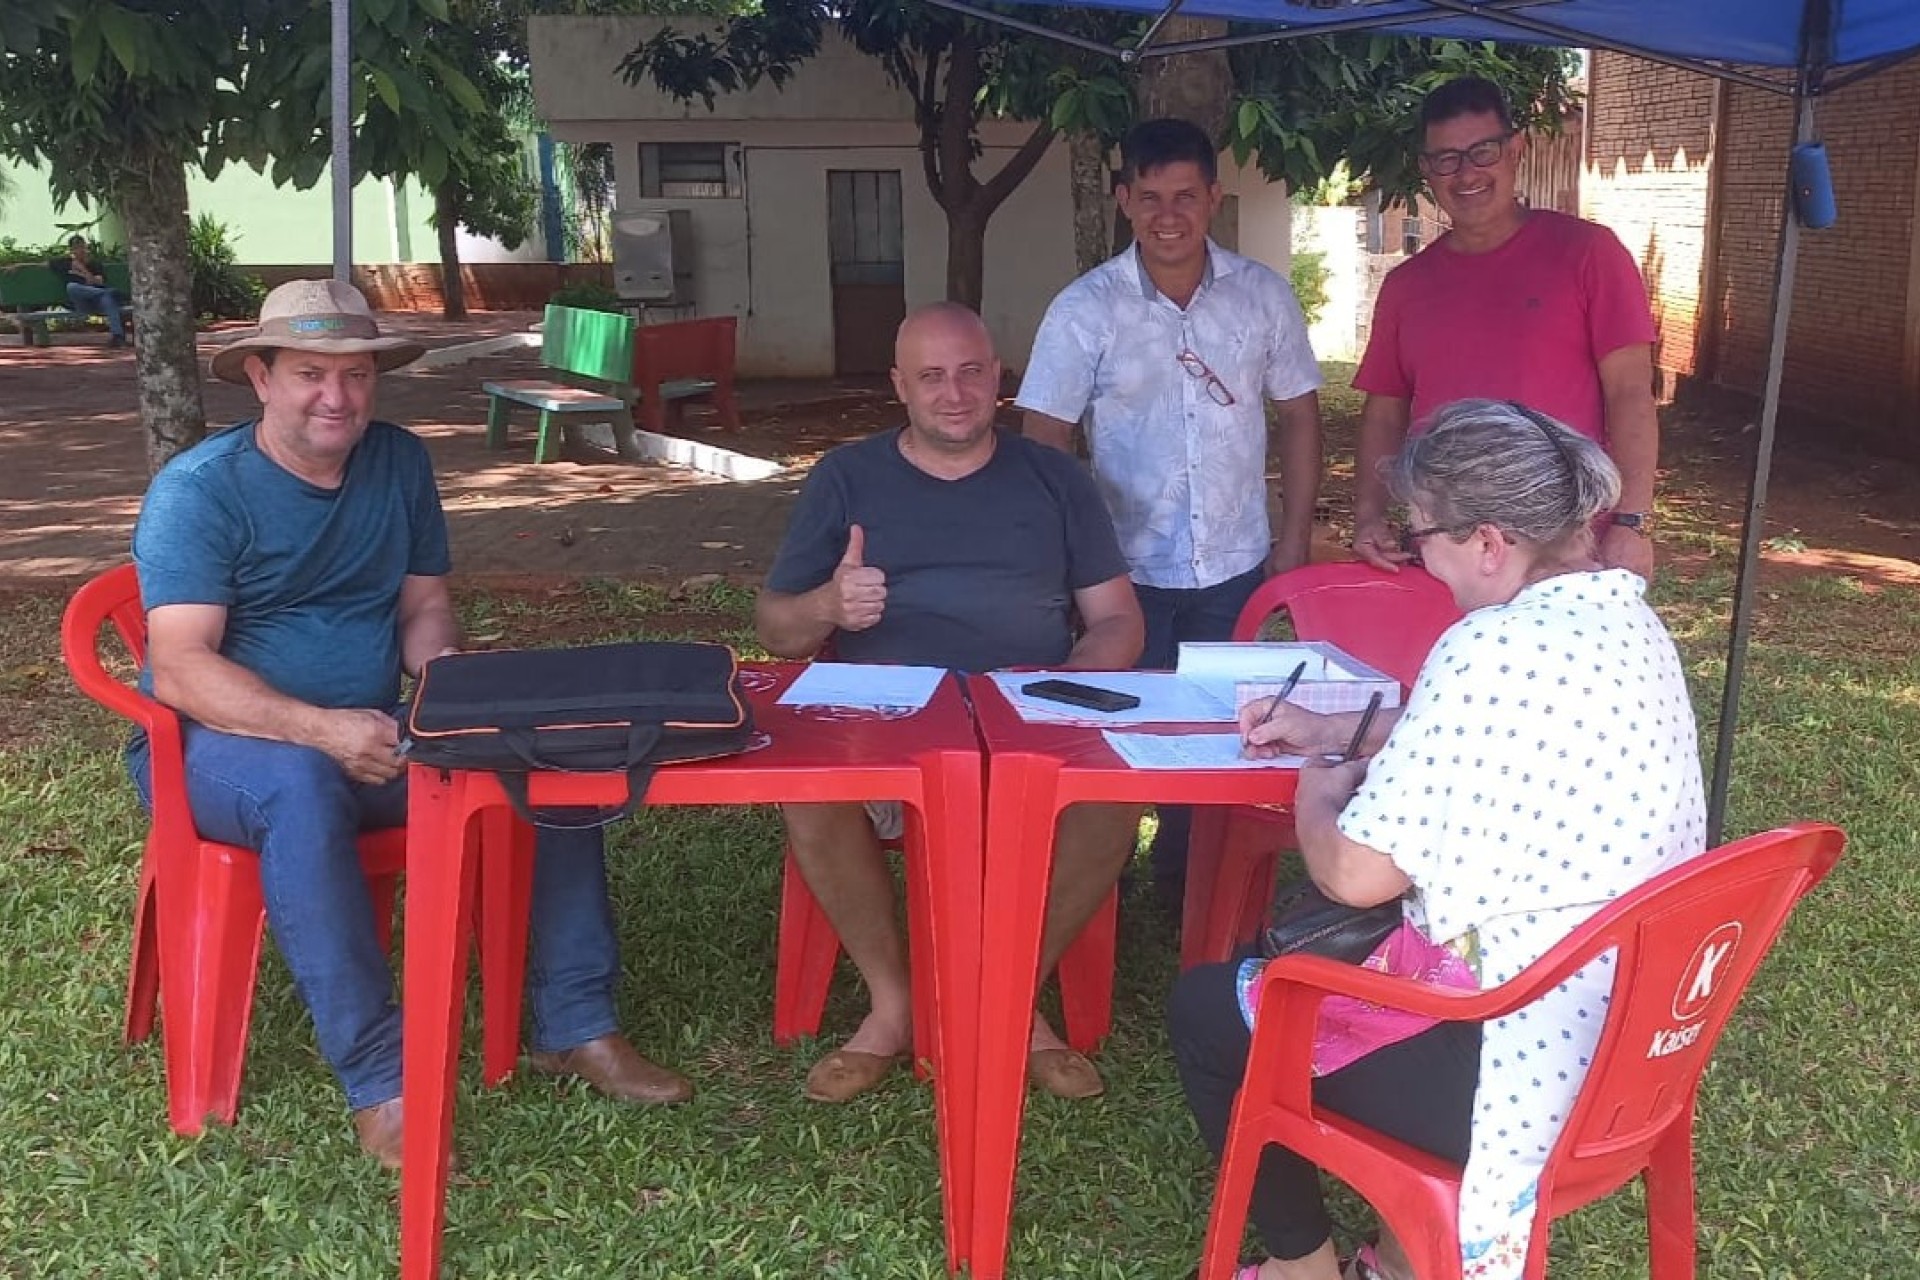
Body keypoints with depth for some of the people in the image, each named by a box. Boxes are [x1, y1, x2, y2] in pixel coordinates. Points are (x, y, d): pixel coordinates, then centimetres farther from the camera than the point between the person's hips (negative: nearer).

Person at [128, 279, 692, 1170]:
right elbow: (181, 668, -22)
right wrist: (321, 728, -36)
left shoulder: (399, 463, 5)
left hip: (374, 729, 5)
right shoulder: (197, 489, -13)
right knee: (301, 786, -40)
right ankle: (378, 1082, -35)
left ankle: (574, 1027, -8)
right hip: (222, 740, -5)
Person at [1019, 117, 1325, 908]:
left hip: (1235, 571, 2)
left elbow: (1298, 415, 8)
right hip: (1127, 573, -2)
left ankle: (1194, 889, 30)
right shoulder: (1085, 309, -6)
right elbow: (1044, 441, -4)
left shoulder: (1263, 296, 0)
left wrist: (1294, 538, 3)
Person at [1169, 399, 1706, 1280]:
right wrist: (1337, 730, 19)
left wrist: (1317, 794, -2)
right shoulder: (1626, 619, 4)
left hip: (1521, 1056, -9)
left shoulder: (1495, 649, -25)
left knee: (1203, 1008, 10)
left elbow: (1355, 875, -21)